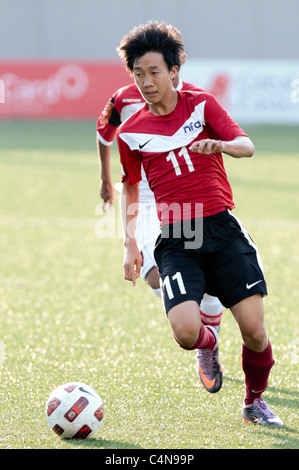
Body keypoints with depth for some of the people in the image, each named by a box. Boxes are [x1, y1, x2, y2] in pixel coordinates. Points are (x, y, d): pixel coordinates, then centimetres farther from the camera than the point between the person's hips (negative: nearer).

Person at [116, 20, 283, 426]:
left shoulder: (202, 105, 6)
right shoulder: (130, 133, 8)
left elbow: (247, 146, -5)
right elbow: (131, 190, 19)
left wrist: (220, 145, -27)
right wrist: (130, 246, 9)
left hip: (222, 227, 0)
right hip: (175, 240, 0)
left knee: (254, 328, -9)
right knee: (185, 331, -21)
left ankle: (255, 401, 19)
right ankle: (209, 344, 18)